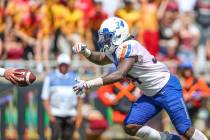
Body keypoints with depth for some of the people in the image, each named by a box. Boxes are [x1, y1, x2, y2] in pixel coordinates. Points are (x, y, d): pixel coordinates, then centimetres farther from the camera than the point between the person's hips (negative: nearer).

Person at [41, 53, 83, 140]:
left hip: (71, 115, 2)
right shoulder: (50, 78, 1)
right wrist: (50, 114, -9)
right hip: (56, 114, -2)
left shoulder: (75, 77, 7)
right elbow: (45, 98, 1)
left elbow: (79, 98, 9)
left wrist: (78, 113, 0)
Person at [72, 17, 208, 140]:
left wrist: (89, 83, -35)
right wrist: (85, 51, 4)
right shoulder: (116, 50, 6)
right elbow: (100, 59, 25)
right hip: (151, 95, 9)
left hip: (167, 88, -9)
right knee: (130, 127, 0)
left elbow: (119, 75, -33)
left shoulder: (128, 47, -23)